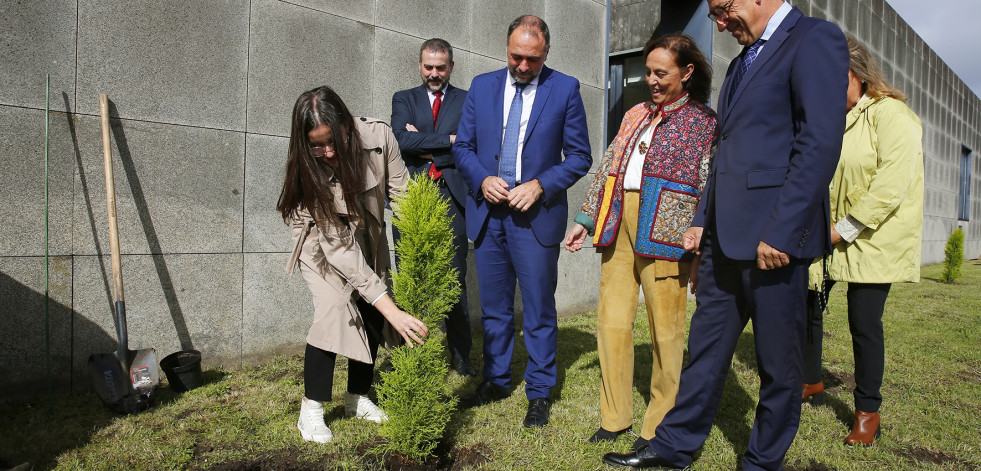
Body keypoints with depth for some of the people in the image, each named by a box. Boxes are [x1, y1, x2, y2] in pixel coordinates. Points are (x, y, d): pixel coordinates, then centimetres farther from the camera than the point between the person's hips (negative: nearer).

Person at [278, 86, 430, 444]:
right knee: (333, 310, -21)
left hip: (367, 236, 4)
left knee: (372, 315, -1)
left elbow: (402, 193, -19)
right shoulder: (308, 171, -34)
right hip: (322, 243, -3)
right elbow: (338, 249, -38)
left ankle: (357, 398, 20)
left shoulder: (377, 135, -29)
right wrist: (392, 311, -43)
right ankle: (311, 410, -5)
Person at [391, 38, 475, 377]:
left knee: (455, 279, 1)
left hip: (451, 198, -1)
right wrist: (447, 140, -6)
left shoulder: (467, 101, 13)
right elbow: (402, 140, -3)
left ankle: (460, 355, 11)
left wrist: (425, 148, -4)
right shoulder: (403, 99, 16)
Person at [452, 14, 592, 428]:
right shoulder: (481, 86, 8)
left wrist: (540, 185, -14)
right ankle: (496, 381, 30)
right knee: (494, 307, 14)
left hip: (536, 215, -3)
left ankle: (539, 393, 19)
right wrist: (482, 180, -9)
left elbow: (579, 157, 0)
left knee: (539, 310, 4)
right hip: (487, 212, 3)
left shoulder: (565, 89, -1)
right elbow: (462, 147, 10)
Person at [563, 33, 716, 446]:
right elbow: (607, 168, 21)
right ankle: (615, 416, 17)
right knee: (611, 321, 4)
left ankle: (660, 424, 15)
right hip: (618, 222, 5)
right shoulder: (636, 115, 22)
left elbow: (712, 185, -2)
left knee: (665, 327, 0)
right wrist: (585, 219, 17)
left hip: (663, 227, -5)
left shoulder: (704, 121, 6)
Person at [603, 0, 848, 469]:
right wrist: (703, 220, 15)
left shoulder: (815, 39, -6)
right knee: (705, 347, 14)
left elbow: (820, 144, -17)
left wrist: (781, 233, -21)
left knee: (778, 360, 7)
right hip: (724, 236, 8)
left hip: (774, 236, -8)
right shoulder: (744, 59, 20)